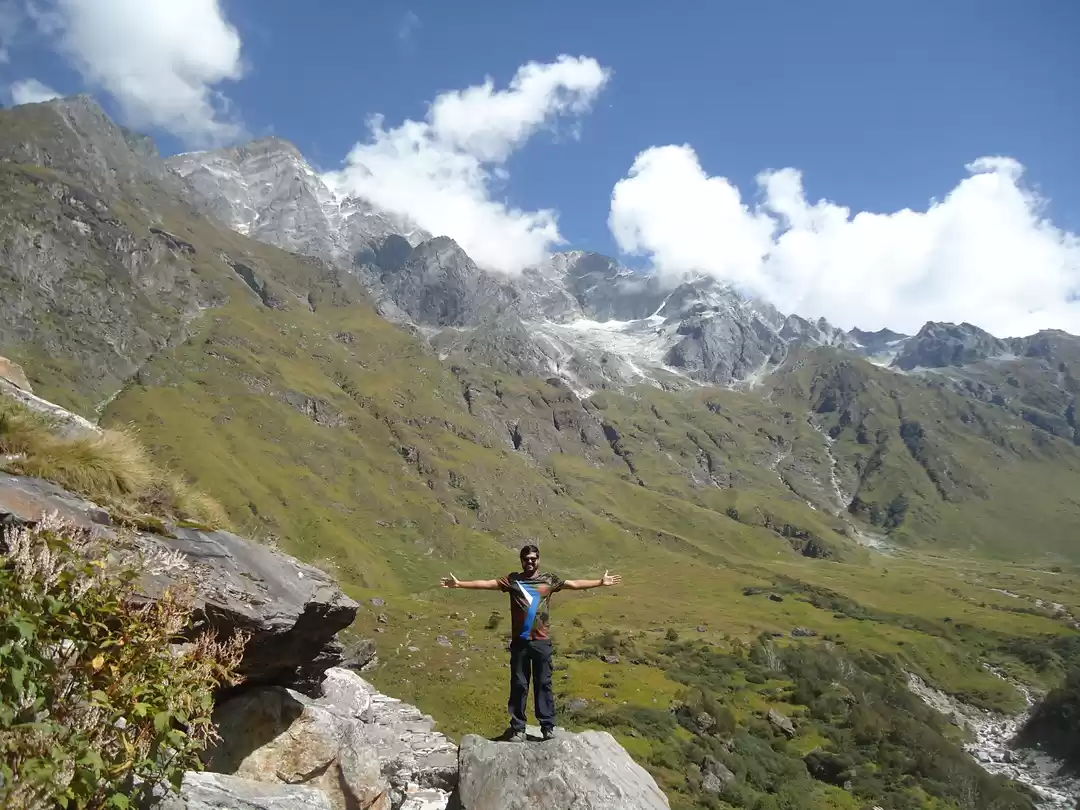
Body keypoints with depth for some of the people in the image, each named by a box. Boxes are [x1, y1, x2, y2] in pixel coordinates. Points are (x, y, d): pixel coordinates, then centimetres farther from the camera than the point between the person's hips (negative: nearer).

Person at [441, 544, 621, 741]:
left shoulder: (549, 579, 3)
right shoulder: (512, 579, 0)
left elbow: (574, 584, 5)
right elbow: (487, 583, -4)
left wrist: (600, 582, 3)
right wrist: (460, 583, -11)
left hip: (542, 641, 0)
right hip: (519, 641, 0)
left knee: (543, 684, 6)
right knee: (519, 685, 6)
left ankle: (548, 726, 15)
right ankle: (518, 728, 14)